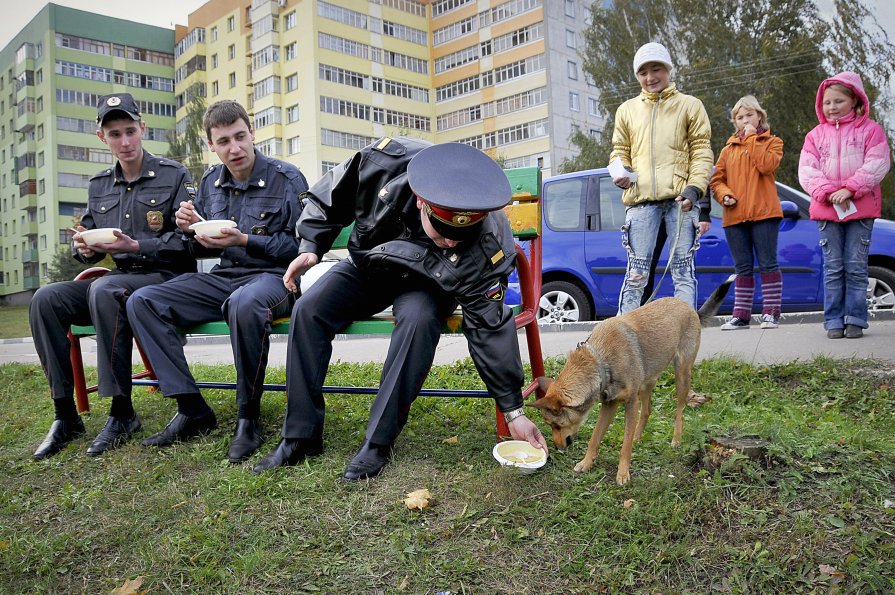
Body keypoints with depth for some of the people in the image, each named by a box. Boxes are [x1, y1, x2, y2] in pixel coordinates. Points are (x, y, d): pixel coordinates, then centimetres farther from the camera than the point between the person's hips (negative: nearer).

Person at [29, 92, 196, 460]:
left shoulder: (174, 176, 0)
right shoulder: (98, 186, 16)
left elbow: (185, 240, -8)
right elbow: (85, 245, 18)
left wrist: (135, 246, -20)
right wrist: (84, 248, -6)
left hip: (166, 278, -6)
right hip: (119, 279, 6)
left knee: (104, 289, -35)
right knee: (46, 299, -18)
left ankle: (122, 413, -27)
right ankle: (65, 415, -12)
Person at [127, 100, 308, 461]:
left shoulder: (287, 179, -5)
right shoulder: (210, 183, 12)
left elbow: (300, 246, -9)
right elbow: (204, 250, 19)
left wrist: (245, 240, -19)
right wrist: (192, 231, -4)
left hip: (273, 277, -6)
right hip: (223, 277, 6)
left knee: (245, 302, -42)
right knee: (142, 302, -12)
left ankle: (249, 418, -23)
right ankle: (191, 410, -12)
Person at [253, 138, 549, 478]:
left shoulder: (485, 249, -35)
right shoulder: (384, 163, -33)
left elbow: (490, 330, -26)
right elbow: (331, 197, -10)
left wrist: (514, 411, -22)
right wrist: (311, 246, -18)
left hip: (424, 285, -2)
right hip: (366, 267, 3)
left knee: (419, 319, -36)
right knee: (308, 310, -20)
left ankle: (378, 443, -25)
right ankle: (301, 436, -9)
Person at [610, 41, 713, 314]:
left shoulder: (689, 105, 12)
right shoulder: (627, 109, 20)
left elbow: (701, 150, 6)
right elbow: (620, 150, 21)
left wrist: (694, 188, -10)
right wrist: (620, 172, -2)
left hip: (680, 198, -1)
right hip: (641, 198, 2)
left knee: (683, 269, 0)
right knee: (636, 272, -2)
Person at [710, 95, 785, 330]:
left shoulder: (772, 142, 9)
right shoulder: (729, 148, 18)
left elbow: (766, 165, -12)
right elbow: (717, 180, 13)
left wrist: (752, 138, -5)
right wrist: (725, 195, -7)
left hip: (763, 213, -3)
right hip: (734, 215, 3)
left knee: (767, 263, -2)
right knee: (743, 267, 7)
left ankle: (771, 312, 3)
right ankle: (741, 314, 11)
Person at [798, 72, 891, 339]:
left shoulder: (870, 130, 6)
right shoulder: (816, 135, 11)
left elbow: (876, 165, -6)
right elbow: (807, 171, 1)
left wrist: (849, 189, -17)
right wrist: (828, 193, -14)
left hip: (860, 208, -2)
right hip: (826, 209, 2)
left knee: (856, 266, -1)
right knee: (833, 267, 3)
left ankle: (855, 320, 4)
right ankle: (834, 321, 6)